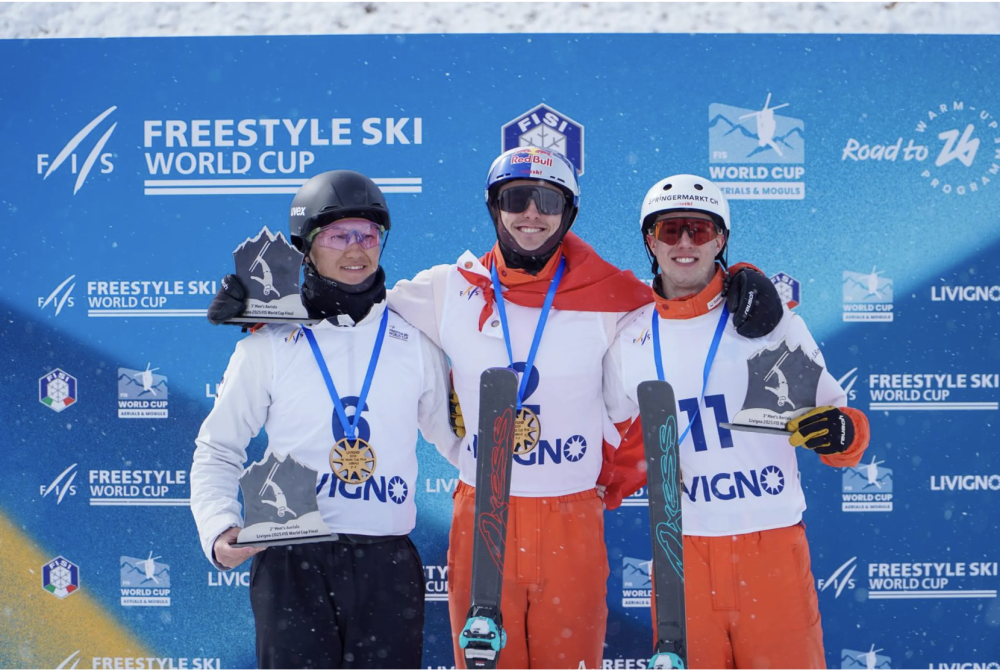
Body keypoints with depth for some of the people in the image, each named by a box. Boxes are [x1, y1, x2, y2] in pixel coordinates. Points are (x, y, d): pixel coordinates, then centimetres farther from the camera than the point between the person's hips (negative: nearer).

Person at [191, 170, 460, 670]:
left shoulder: (414, 341, 9)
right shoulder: (270, 344, 3)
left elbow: (453, 435, 18)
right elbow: (217, 451, 8)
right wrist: (219, 531, -9)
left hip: (387, 564, 2)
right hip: (292, 562, -1)